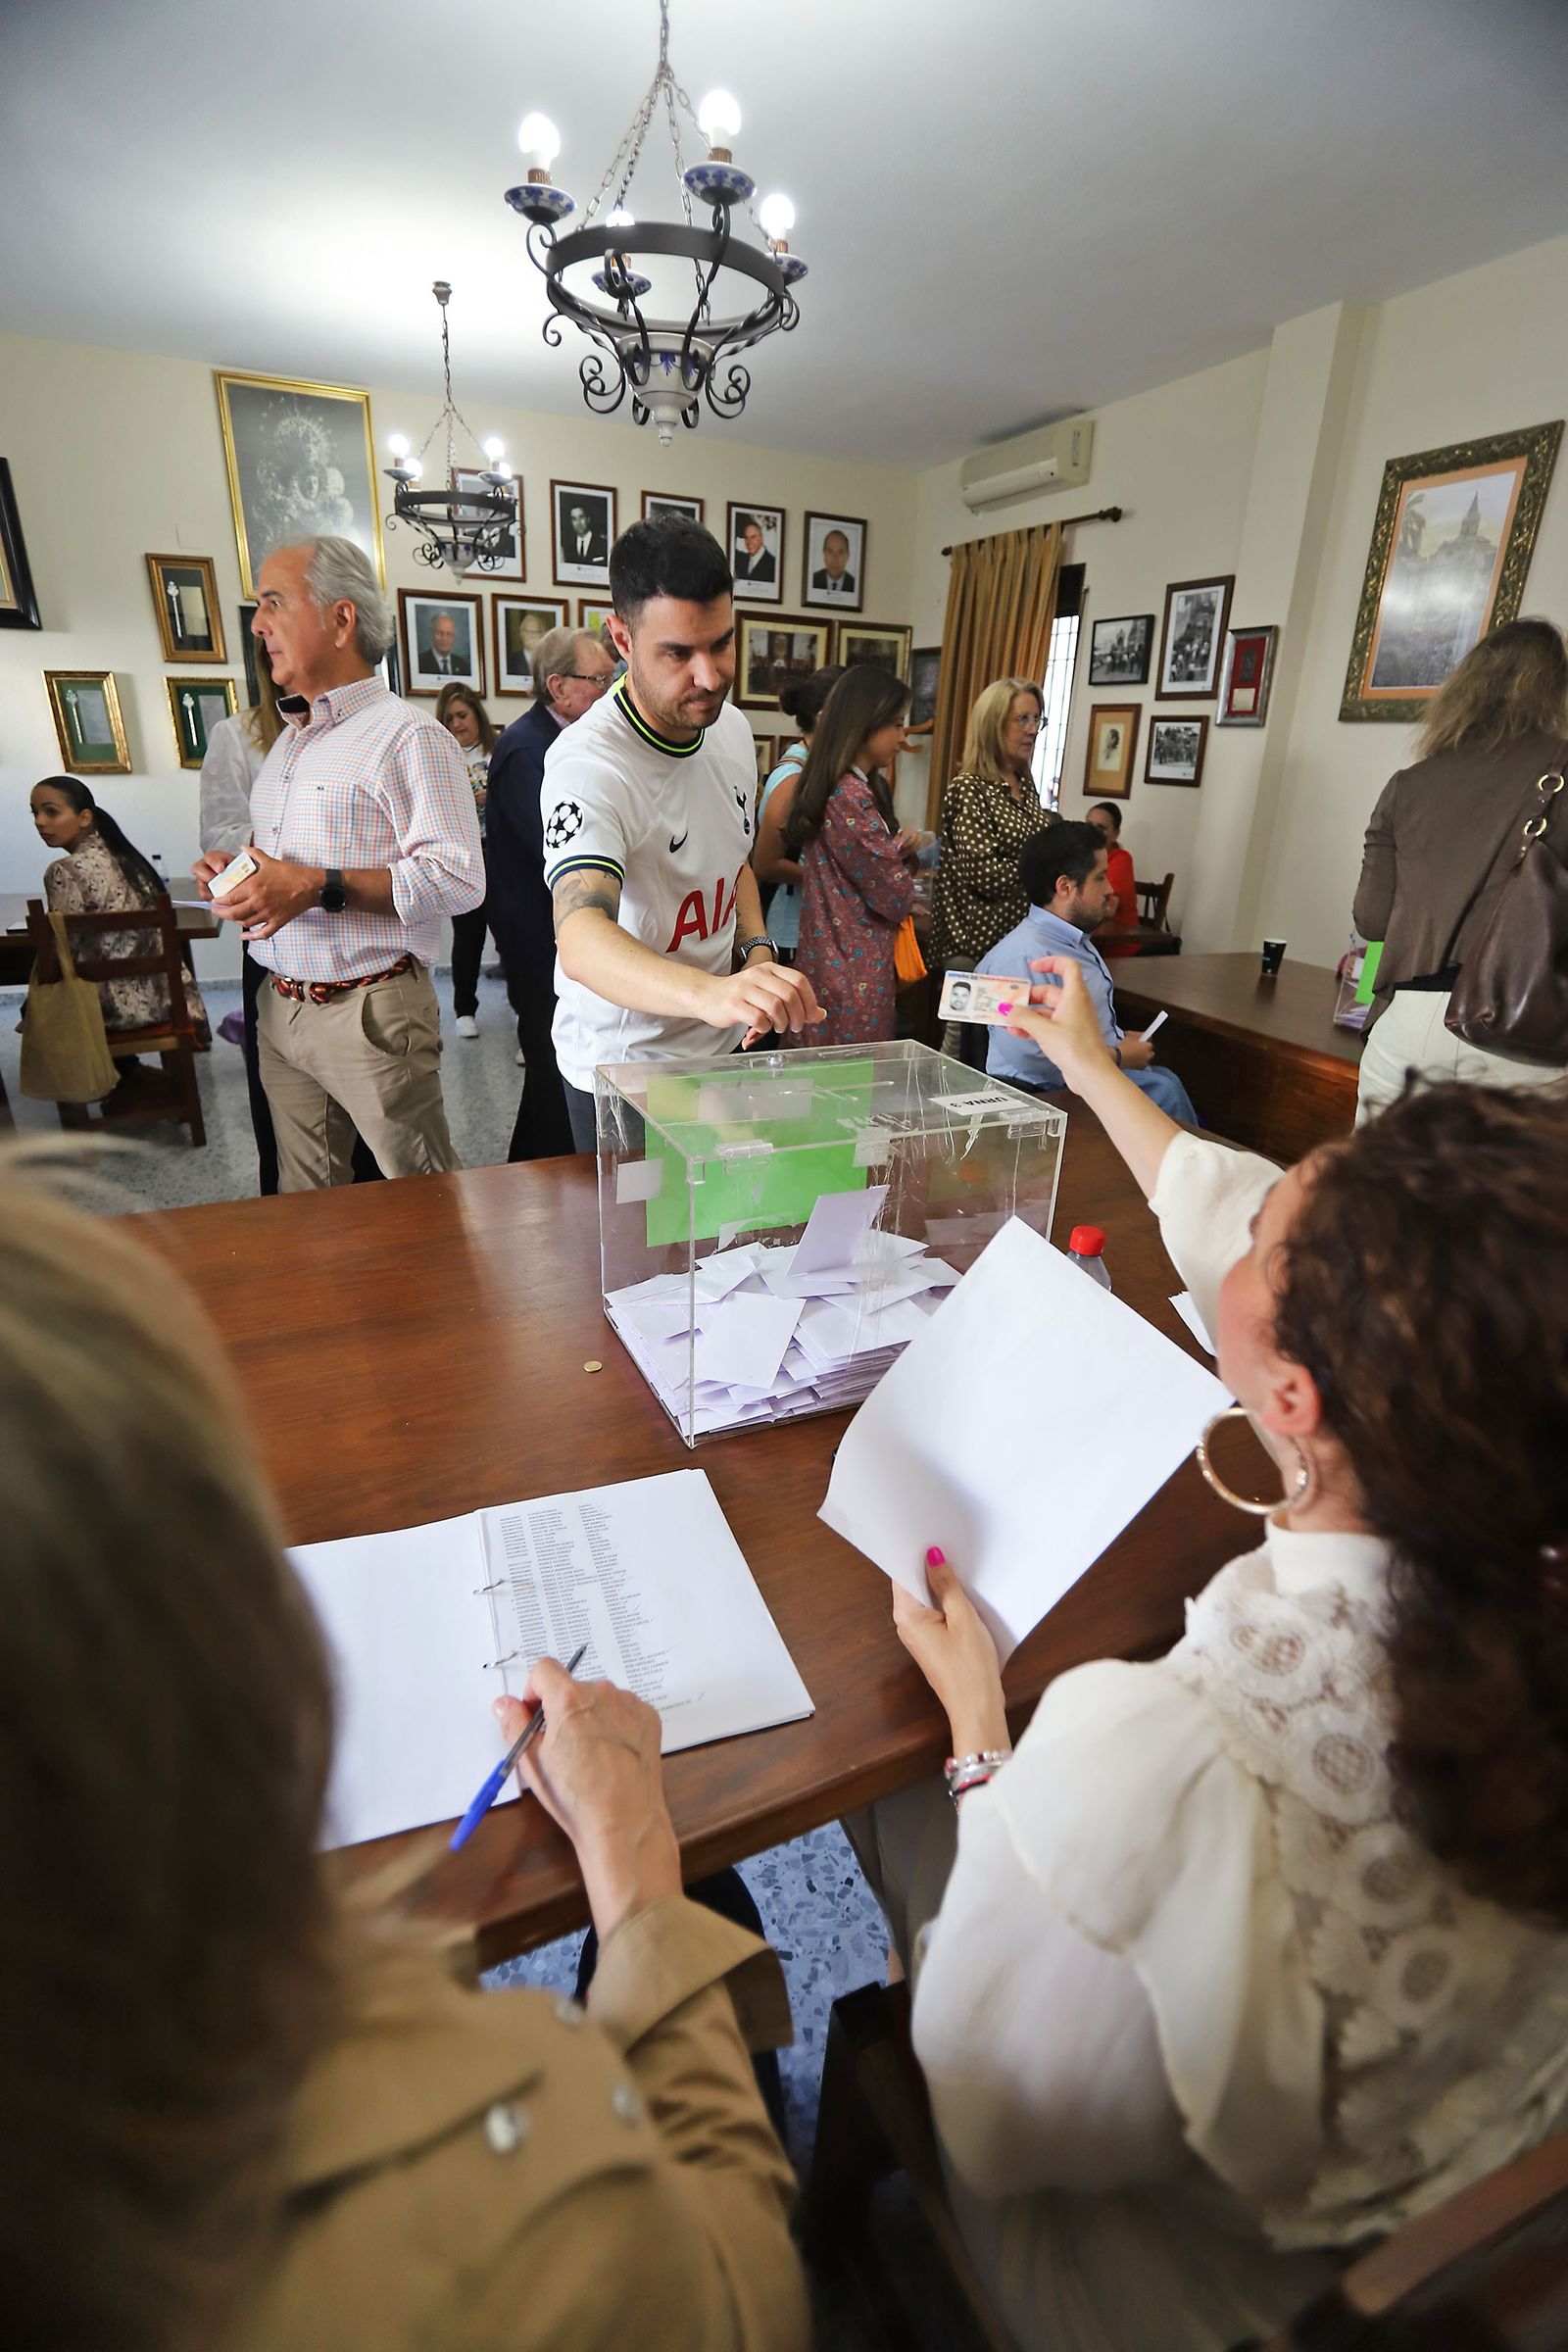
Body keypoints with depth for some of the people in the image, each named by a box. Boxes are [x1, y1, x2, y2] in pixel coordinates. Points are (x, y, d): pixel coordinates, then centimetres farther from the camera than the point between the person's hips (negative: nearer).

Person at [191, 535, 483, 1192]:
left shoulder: (409, 737, -10)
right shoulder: (287, 743, 19)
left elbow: (458, 878, -21)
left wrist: (318, 887, -22)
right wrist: (235, 871, 8)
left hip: (370, 1010, -8)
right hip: (280, 1009, 8)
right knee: (303, 1208, 14)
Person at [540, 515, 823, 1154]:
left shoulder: (732, 727, 0)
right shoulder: (588, 764, -26)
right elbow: (581, 940, -42)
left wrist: (756, 948, -3)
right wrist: (709, 992, -61)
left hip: (725, 1050, 7)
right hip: (624, 1068, -7)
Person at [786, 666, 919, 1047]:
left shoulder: (855, 787, 13)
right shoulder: (851, 798, -18)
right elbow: (894, 898, -16)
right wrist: (906, 853, 5)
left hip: (837, 965, 9)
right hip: (854, 979, -9)